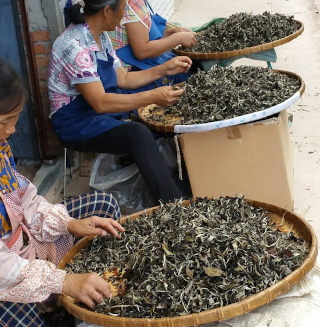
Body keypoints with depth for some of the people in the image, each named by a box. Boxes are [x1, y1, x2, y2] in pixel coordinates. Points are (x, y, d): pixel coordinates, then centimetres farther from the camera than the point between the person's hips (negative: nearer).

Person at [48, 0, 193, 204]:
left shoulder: (101, 37, 4)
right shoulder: (74, 45, -25)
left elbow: (123, 79, 12)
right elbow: (100, 103, -31)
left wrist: (164, 70, 4)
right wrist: (152, 97, -35)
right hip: (78, 124, -10)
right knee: (138, 134, -32)